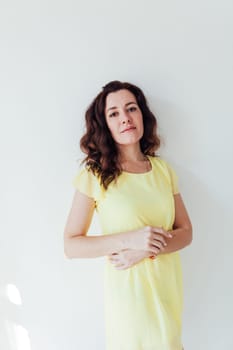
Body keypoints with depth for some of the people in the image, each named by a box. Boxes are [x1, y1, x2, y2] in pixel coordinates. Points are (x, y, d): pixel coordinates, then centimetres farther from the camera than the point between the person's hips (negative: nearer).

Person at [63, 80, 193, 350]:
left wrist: (145, 251, -17)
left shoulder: (163, 169, 0)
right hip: (127, 287, -3)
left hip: (169, 285, 4)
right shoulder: (94, 174, -11)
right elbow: (71, 245, -11)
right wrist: (129, 239, -23)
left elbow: (185, 232, 1)